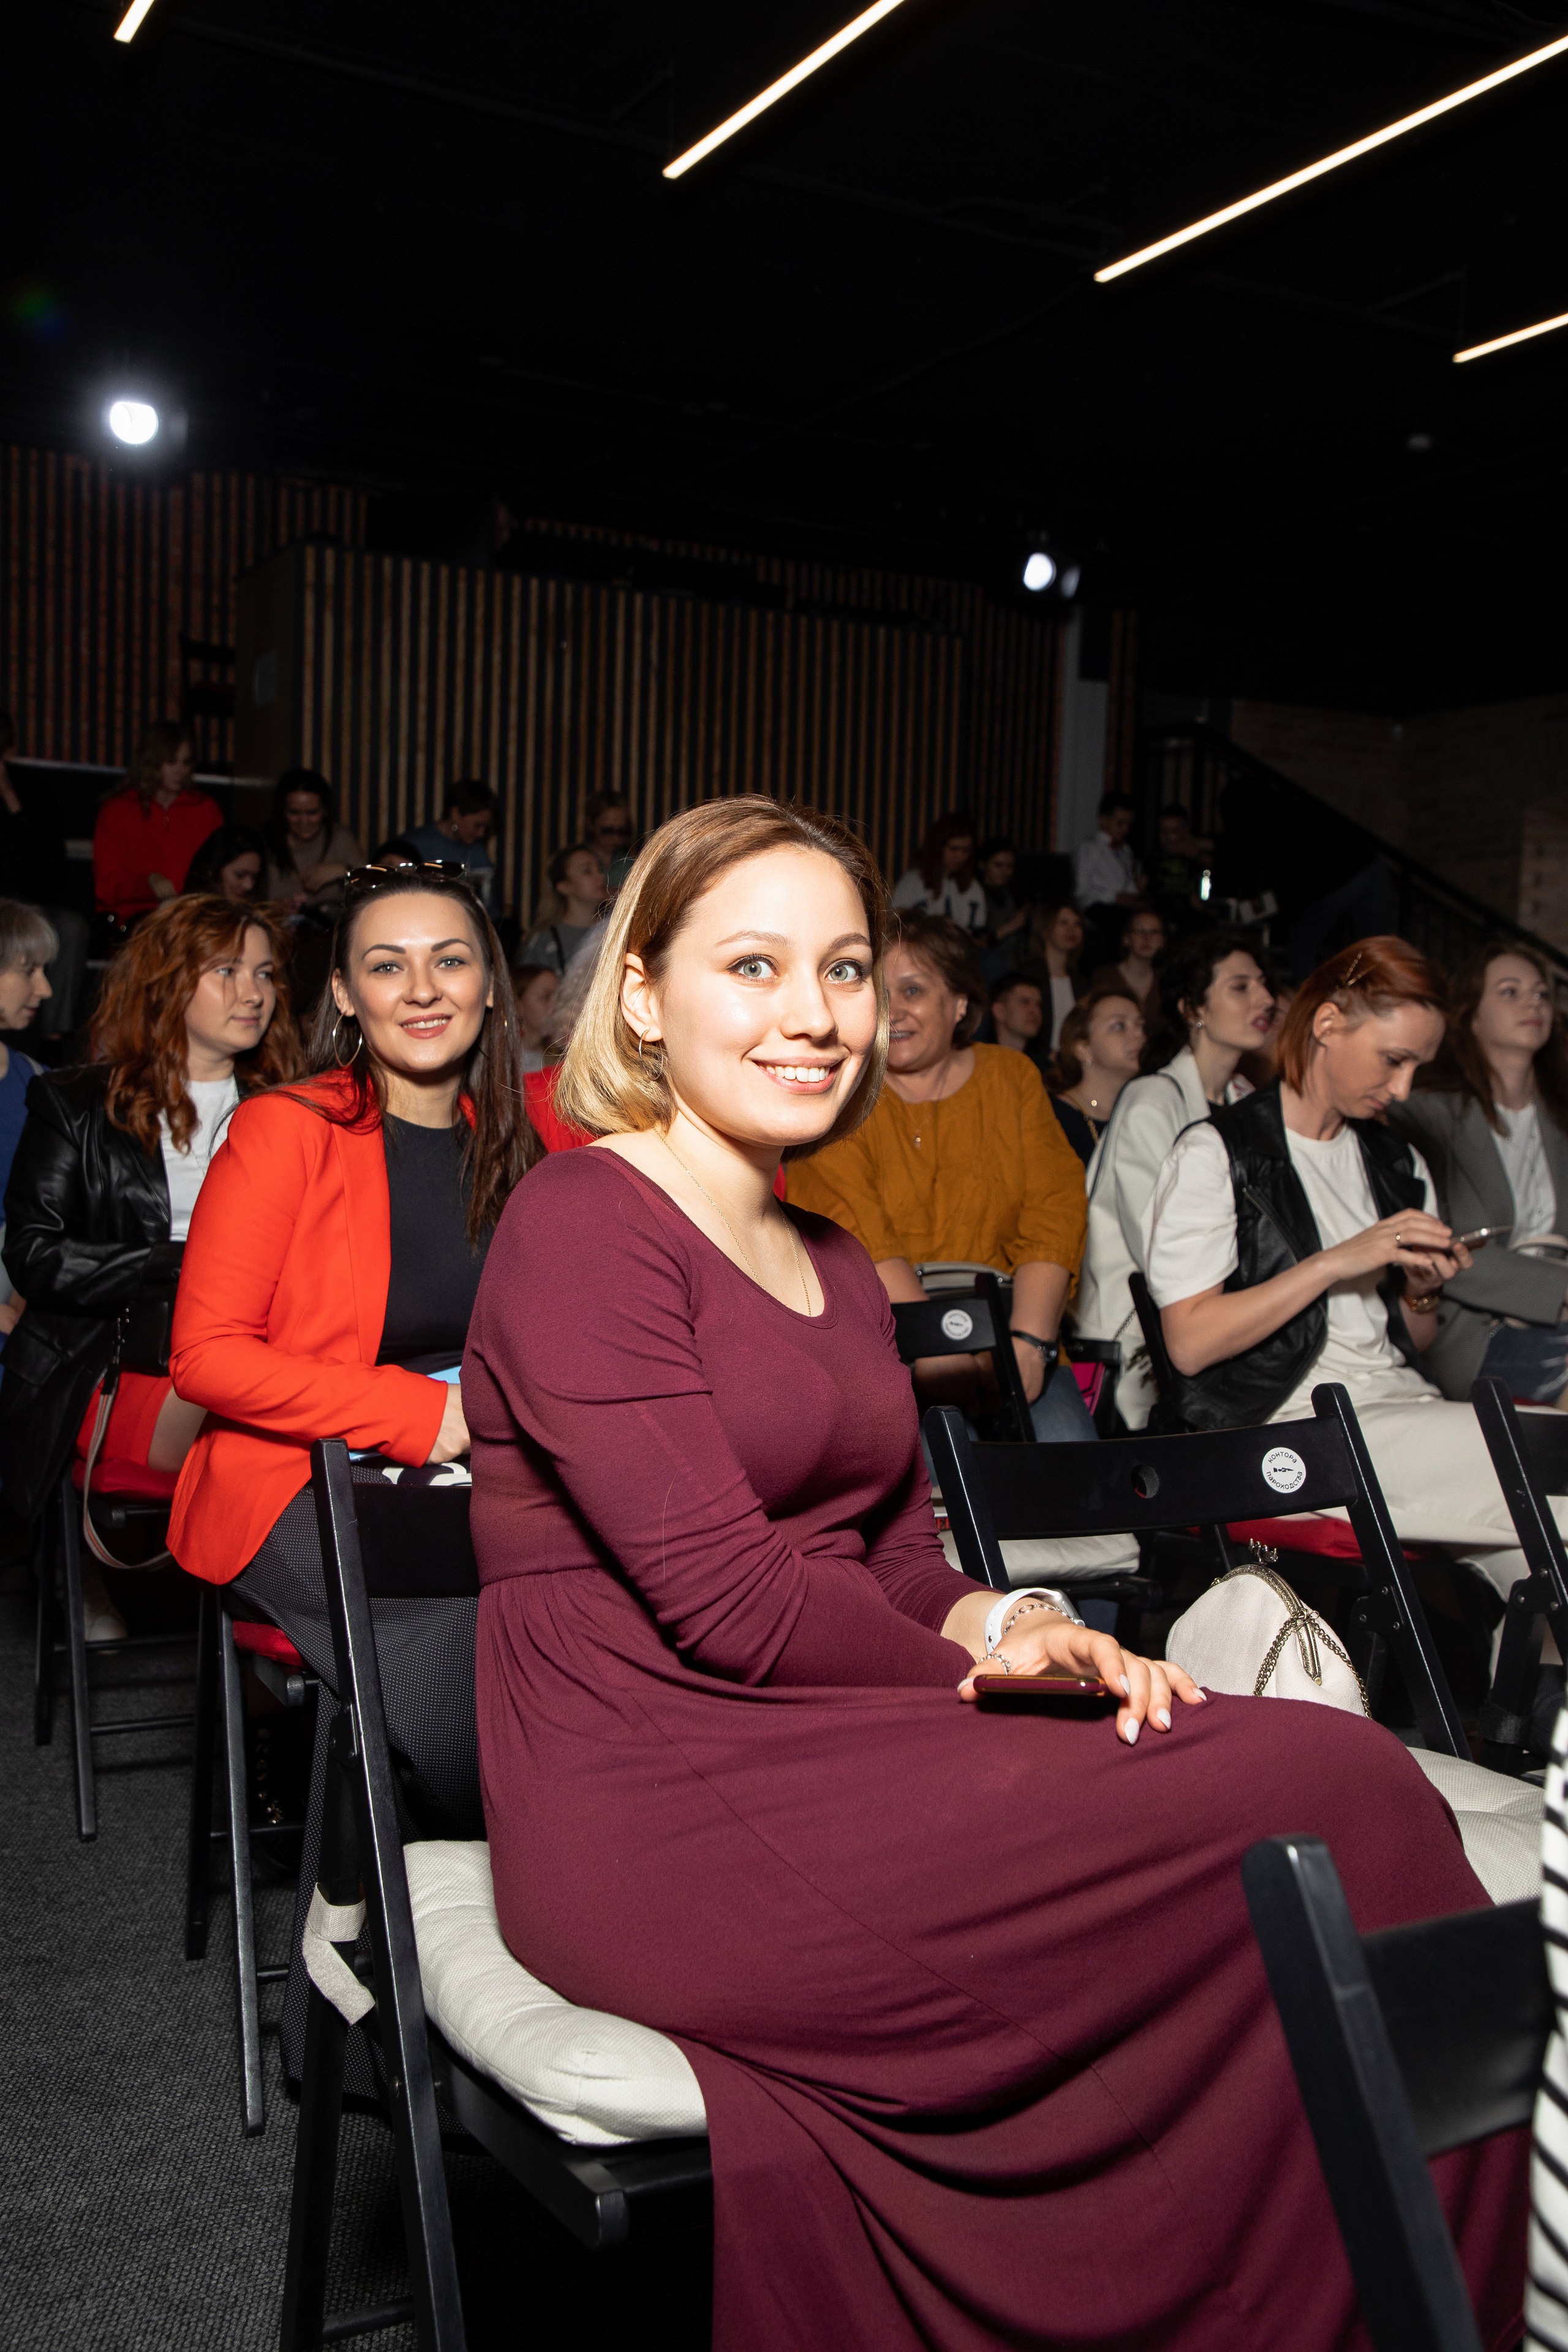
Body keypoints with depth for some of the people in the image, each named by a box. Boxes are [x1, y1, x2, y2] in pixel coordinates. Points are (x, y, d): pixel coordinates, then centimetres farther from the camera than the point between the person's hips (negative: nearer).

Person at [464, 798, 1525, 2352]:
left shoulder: (831, 1265, 19)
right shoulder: (581, 1227, -8)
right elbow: (725, 1603, -15)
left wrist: (1010, 1622, -5)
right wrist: (982, 1669, -3)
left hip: (822, 1783, 8)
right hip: (659, 1825, -8)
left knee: (1347, 1787, -16)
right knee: (1338, 1800, -19)